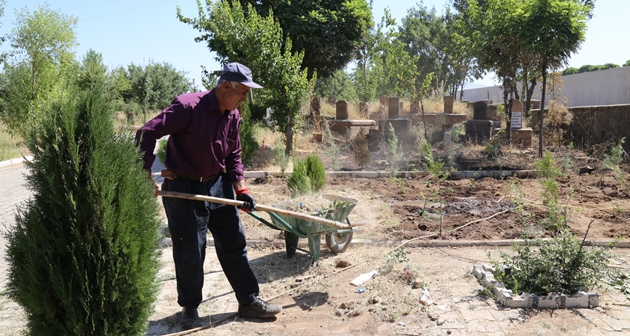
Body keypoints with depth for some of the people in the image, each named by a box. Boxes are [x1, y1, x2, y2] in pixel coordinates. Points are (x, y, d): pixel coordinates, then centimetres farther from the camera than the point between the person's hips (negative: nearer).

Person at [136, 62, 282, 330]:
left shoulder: (233, 116, 2)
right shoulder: (188, 106, -20)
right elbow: (147, 133, -20)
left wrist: (240, 189, 2)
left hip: (218, 186, 7)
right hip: (183, 189, -6)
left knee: (234, 245, 10)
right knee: (190, 252, 4)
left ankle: (249, 301, 22)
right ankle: (189, 307, 25)